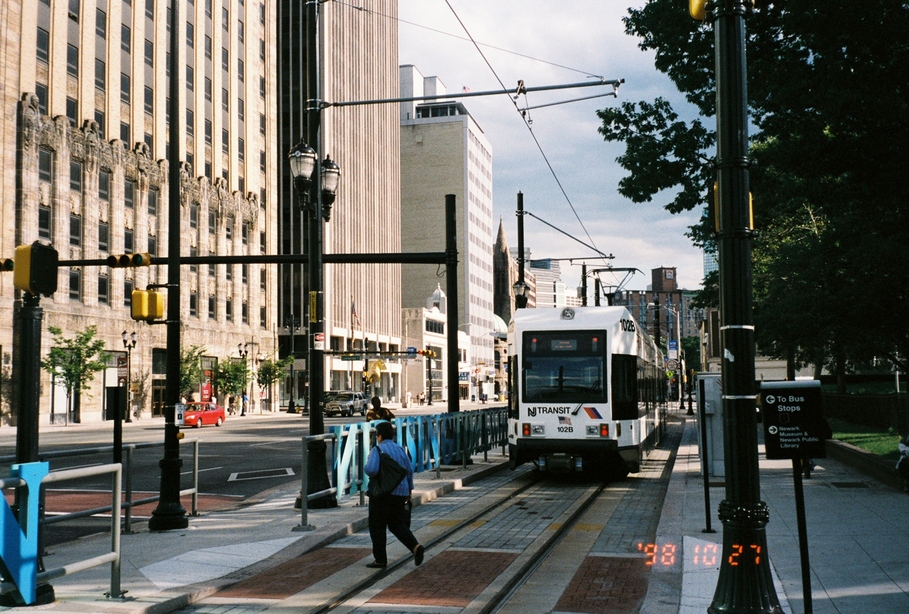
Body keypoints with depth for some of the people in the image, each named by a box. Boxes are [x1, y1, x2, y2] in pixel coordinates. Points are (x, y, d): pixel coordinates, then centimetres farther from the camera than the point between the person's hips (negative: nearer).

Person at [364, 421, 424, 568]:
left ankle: (380, 560, 8)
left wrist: (366, 468, -1)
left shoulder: (377, 450, -11)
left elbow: (371, 470, -24)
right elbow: (410, 470, 13)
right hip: (400, 493, 6)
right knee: (397, 524, 15)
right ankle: (416, 546, -5)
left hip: (383, 493, -6)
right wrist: (409, 489, 22)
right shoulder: (400, 449, 10)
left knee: (377, 526, 6)